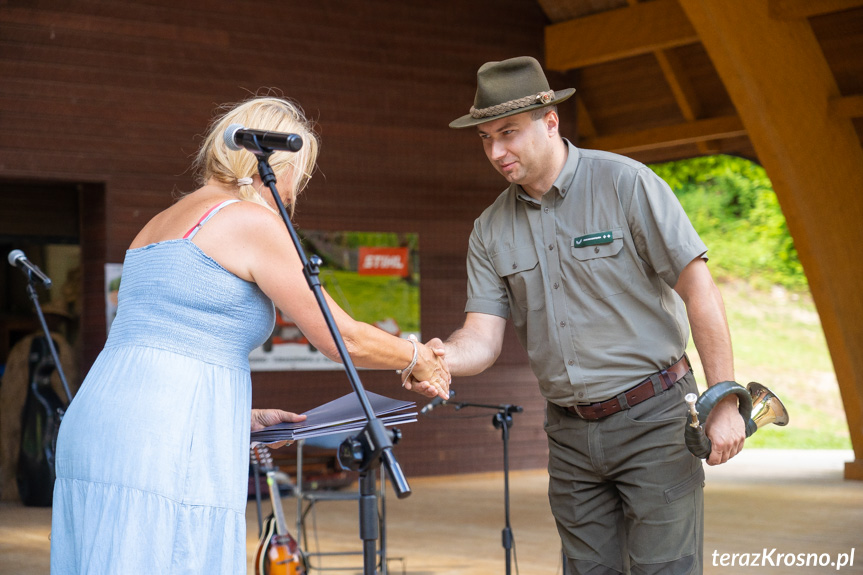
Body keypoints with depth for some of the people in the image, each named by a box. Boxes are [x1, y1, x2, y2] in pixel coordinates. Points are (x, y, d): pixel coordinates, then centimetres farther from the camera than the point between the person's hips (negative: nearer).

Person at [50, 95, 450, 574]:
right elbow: (341, 339, 0)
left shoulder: (157, 225, 23)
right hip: (166, 449, -9)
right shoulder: (252, 220, -2)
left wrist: (246, 417, 30)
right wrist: (416, 357, 17)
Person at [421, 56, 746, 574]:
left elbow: (698, 286, -11)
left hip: (651, 417, -5)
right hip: (571, 433, 5)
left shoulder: (625, 183, -10)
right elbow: (484, 338, -1)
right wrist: (444, 358, -25)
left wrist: (725, 402, -14)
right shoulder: (491, 230, 5)